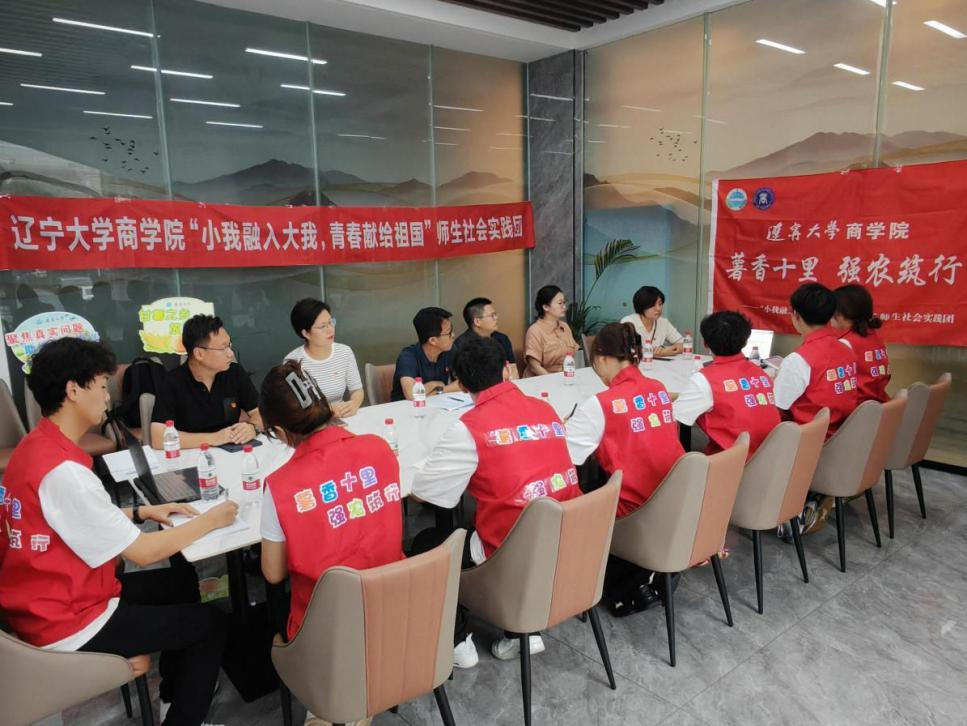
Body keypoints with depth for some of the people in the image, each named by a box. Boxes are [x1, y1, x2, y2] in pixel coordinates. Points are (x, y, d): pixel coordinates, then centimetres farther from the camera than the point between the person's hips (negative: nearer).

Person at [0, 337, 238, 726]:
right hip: (70, 625, -9)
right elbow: (143, 552, -23)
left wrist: (141, 512, 6)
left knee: (180, 579, 22)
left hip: (52, 601, 9)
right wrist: (209, 520, -10)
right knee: (211, 624, 3)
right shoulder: (62, 471, -29)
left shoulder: (35, 446, 1)